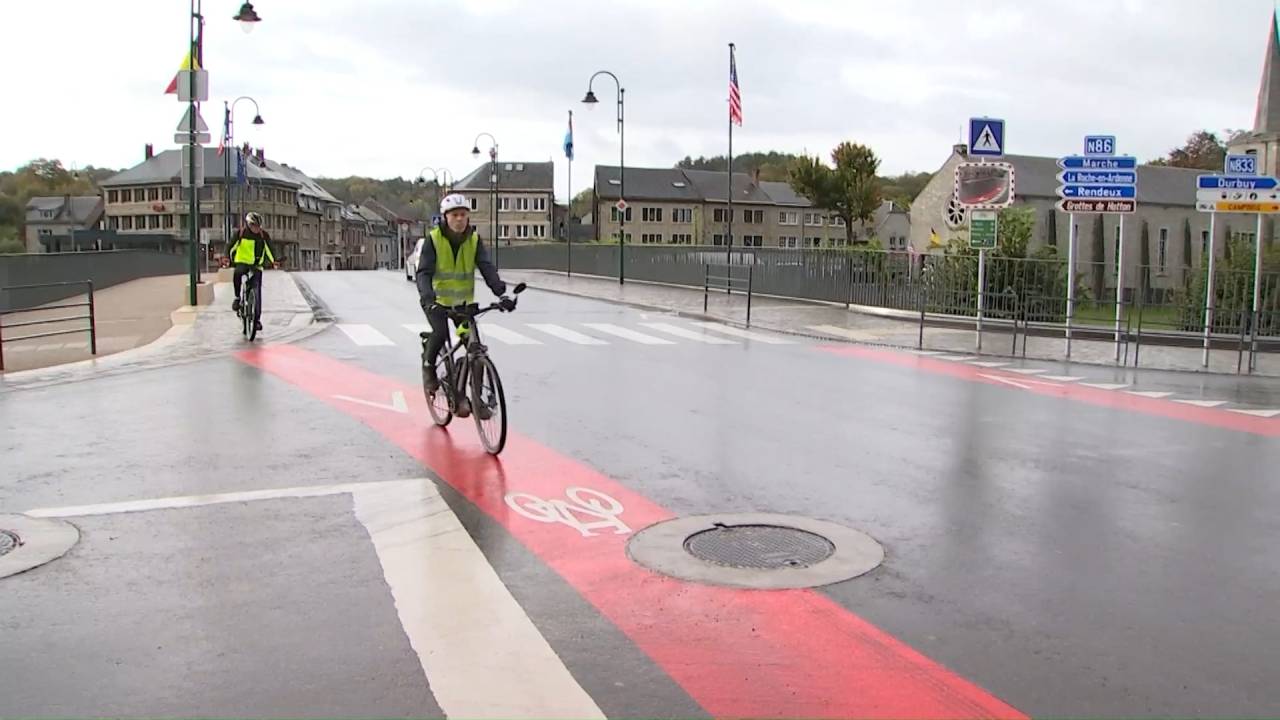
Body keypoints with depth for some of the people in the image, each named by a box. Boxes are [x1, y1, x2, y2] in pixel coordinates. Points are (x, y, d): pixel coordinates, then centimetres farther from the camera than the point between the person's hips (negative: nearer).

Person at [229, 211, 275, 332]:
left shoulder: (264, 235, -4)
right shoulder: (241, 233, -7)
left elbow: (269, 250, 3)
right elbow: (232, 247, -4)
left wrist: (273, 262, -9)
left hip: (257, 266, 1)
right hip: (242, 262, -1)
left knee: (257, 292, -3)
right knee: (237, 273, -37)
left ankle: (257, 318, 7)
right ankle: (237, 297, -15)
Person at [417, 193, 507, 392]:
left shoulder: (474, 239, -6)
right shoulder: (433, 239, -14)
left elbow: (486, 267, -18)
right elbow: (424, 271, -23)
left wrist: (500, 290, -37)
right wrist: (427, 295, -43)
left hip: (463, 301, 3)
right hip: (437, 300, -3)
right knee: (441, 333, -28)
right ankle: (429, 368, 1)